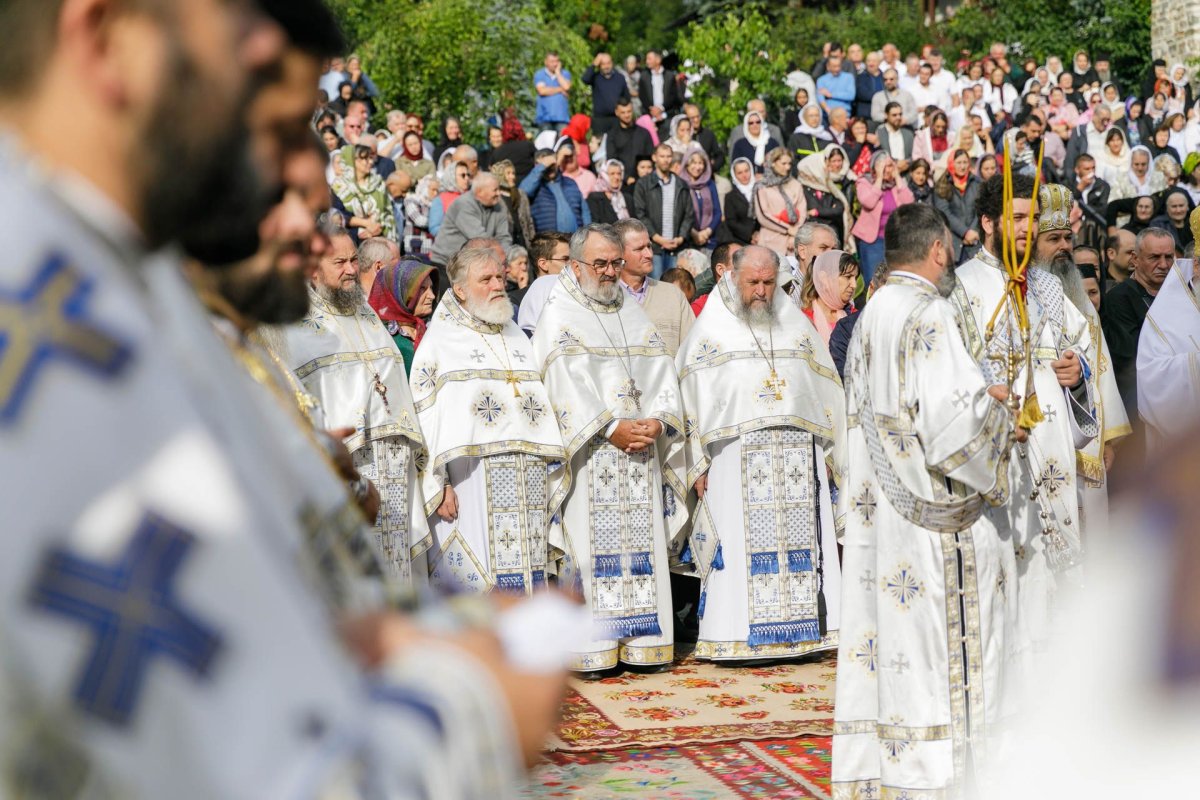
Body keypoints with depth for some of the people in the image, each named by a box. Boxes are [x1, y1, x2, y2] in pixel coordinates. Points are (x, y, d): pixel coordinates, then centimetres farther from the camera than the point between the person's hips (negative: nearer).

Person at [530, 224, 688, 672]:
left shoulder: (635, 317, 18)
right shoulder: (558, 319, 1)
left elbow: (662, 377, 10)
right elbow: (567, 384, -10)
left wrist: (657, 421, -8)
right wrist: (611, 429, -17)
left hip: (641, 449, 5)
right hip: (589, 455, -5)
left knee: (642, 543, 3)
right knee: (589, 545, -7)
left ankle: (641, 643, 7)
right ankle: (587, 649, -6)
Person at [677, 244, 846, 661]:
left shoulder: (796, 325, 13)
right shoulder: (710, 330, 5)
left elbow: (825, 390, 15)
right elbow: (690, 397, 2)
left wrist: (829, 453, 8)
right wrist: (699, 465, -5)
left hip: (799, 454, 3)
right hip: (737, 454, -3)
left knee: (800, 544, 0)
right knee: (741, 545, -5)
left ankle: (803, 632, 5)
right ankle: (736, 637, -2)